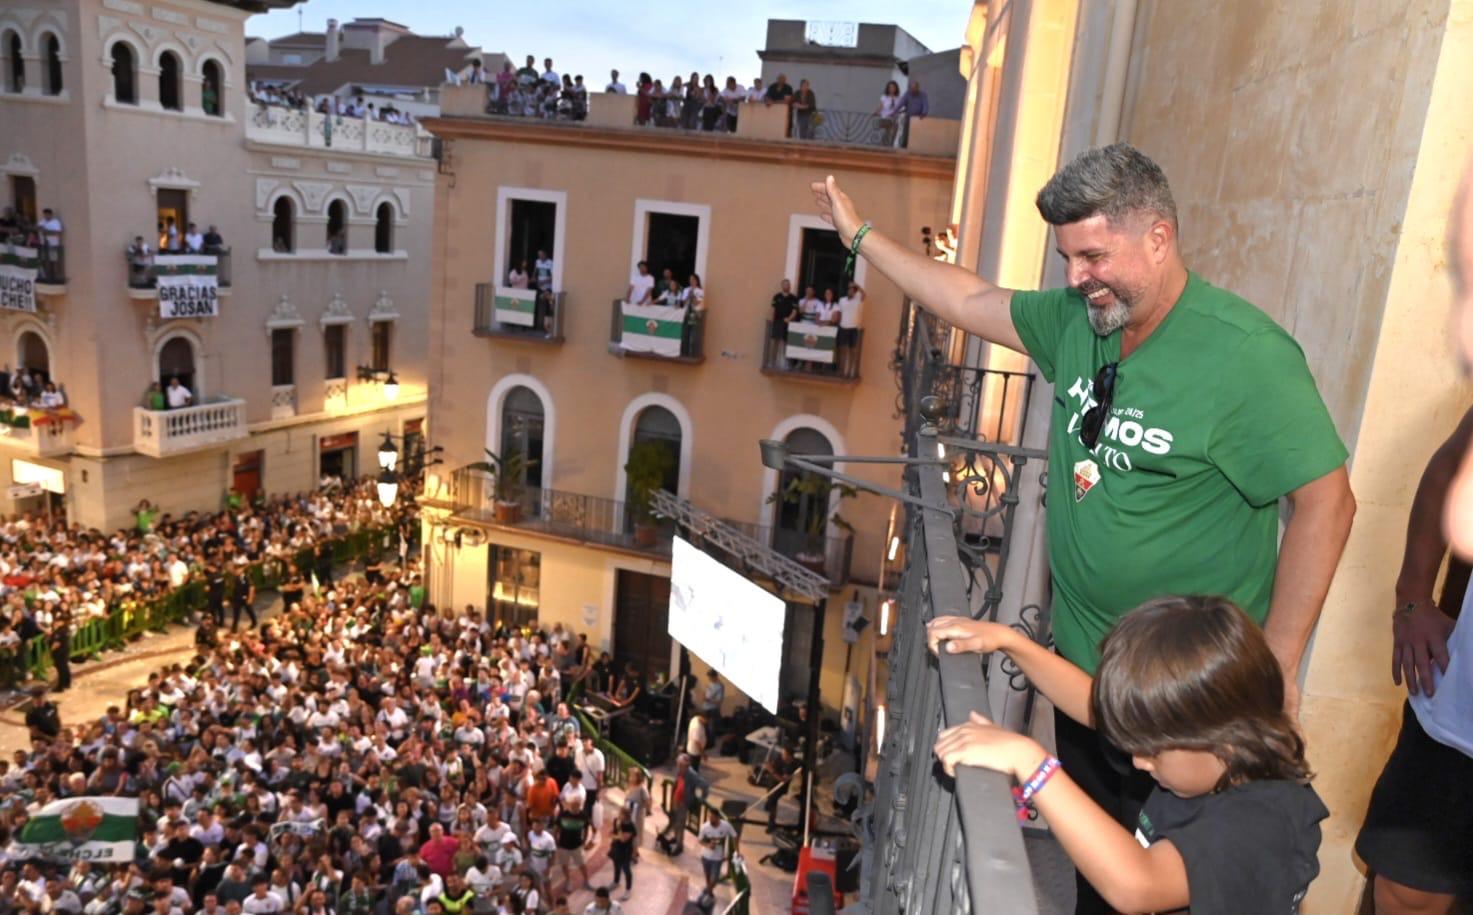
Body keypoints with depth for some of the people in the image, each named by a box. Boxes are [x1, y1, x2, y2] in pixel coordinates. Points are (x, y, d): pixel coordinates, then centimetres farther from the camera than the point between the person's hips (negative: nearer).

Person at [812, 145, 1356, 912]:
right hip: (1082, 659, 6)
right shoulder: (1076, 318, -3)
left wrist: (1278, 664, -17)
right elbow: (969, 300, 9)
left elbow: (1324, 500, -19)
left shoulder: (1245, 353, -22)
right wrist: (861, 236, 13)